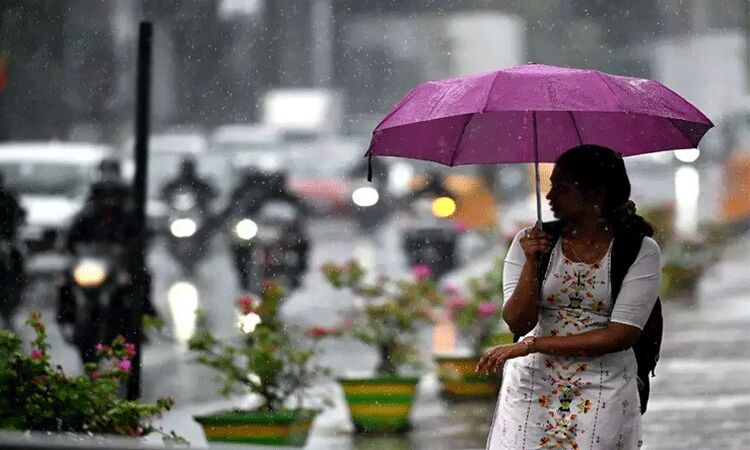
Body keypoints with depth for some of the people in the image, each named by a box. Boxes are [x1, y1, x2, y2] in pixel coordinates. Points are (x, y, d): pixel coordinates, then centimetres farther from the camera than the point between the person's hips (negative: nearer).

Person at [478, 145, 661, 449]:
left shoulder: (640, 252, -5)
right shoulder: (530, 242, 2)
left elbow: (622, 335, -13)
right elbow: (517, 323, -4)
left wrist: (531, 345, -13)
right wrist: (531, 263, -19)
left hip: (603, 389, -2)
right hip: (533, 387, 2)